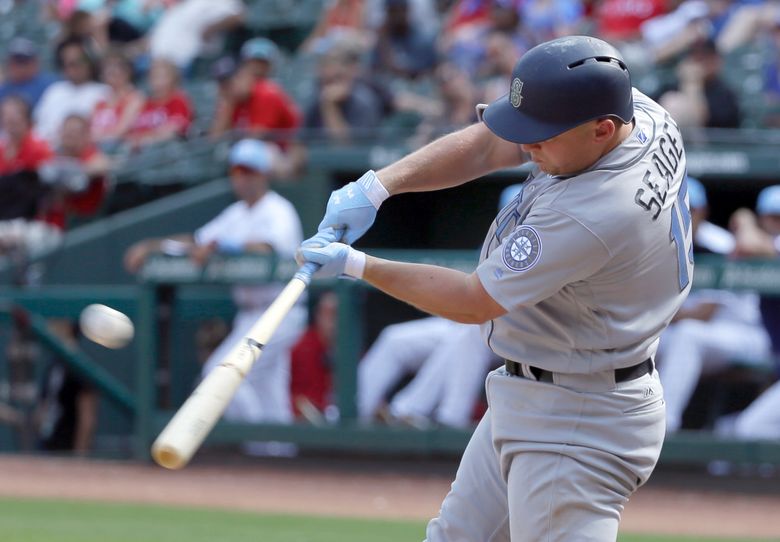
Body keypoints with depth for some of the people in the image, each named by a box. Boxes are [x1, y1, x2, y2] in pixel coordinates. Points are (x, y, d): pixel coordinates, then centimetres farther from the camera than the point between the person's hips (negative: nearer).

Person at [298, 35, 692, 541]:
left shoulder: (594, 215, -33)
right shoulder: (639, 112, -8)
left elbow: (473, 302, -21)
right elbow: (486, 146, 2)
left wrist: (357, 266, -11)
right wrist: (377, 187, -10)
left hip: (578, 424, -10)